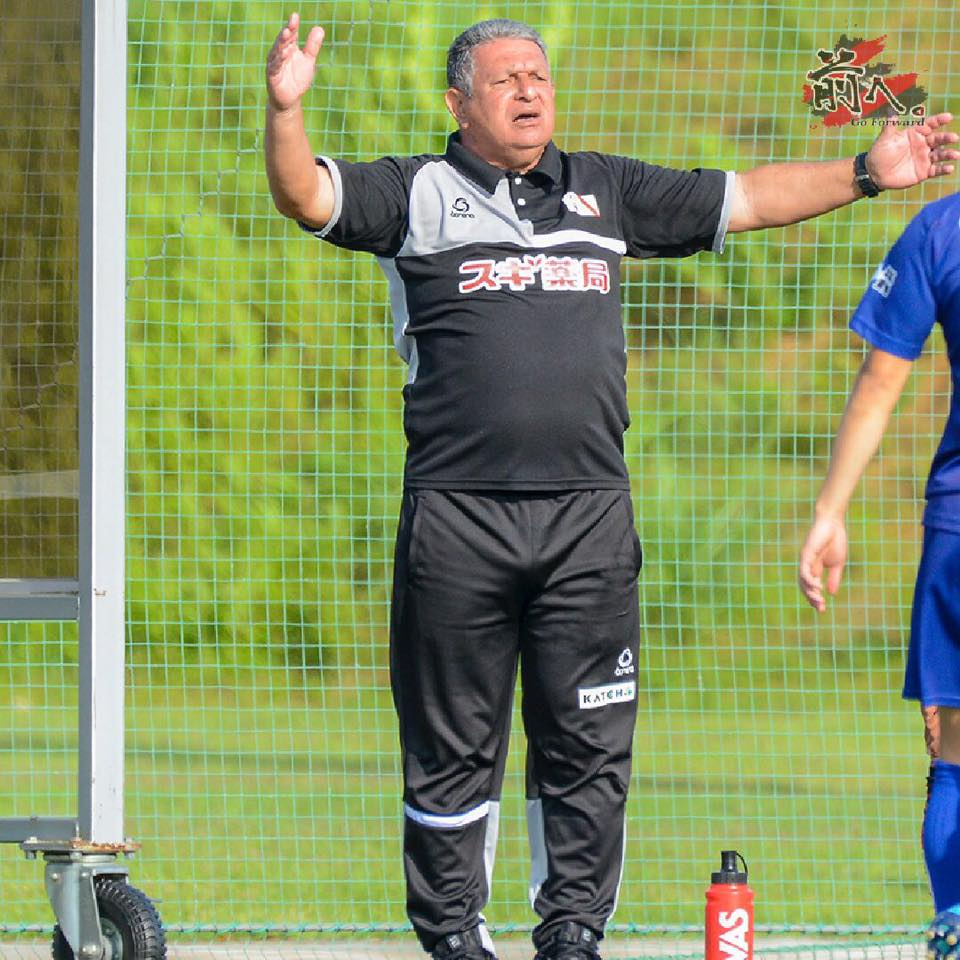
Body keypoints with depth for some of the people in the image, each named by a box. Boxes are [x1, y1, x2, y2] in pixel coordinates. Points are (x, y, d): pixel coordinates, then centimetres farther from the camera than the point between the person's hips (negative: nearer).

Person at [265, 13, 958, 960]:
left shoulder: (607, 191, 17)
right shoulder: (417, 193, 7)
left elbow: (743, 199, 23)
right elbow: (306, 196, -7)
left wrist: (864, 172, 17)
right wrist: (286, 109, -26)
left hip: (589, 518, 3)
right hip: (458, 517, -3)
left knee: (589, 747, 3)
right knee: (453, 748, 2)